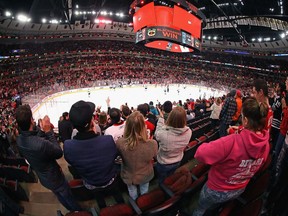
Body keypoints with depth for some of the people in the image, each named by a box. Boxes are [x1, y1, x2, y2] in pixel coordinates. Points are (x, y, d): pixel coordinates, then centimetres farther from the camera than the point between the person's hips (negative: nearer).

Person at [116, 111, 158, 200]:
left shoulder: (120, 143, -36)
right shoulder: (152, 144, -36)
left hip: (129, 176, 0)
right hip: (145, 175, 0)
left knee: (132, 193, 32)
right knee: (144, 191, 33)